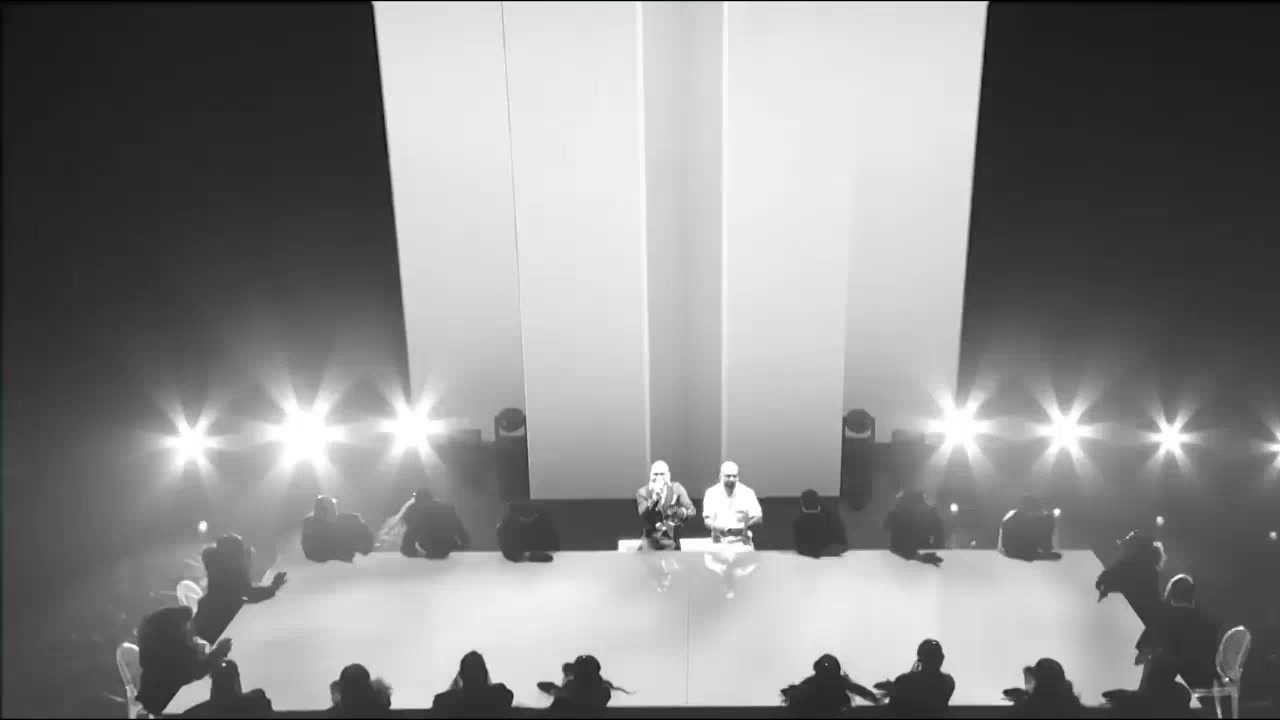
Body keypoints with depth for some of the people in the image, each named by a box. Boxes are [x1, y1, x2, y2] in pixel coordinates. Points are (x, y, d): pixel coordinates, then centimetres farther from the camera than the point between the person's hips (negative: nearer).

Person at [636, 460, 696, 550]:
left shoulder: (677, 488, 1)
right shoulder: (643, 492, -3)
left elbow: (691, 510, -4)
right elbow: (645, 519, -15)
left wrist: (677, 511, -24)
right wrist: (654, 498, -26)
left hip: (671, 541, 1)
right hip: (651, 541, -1)